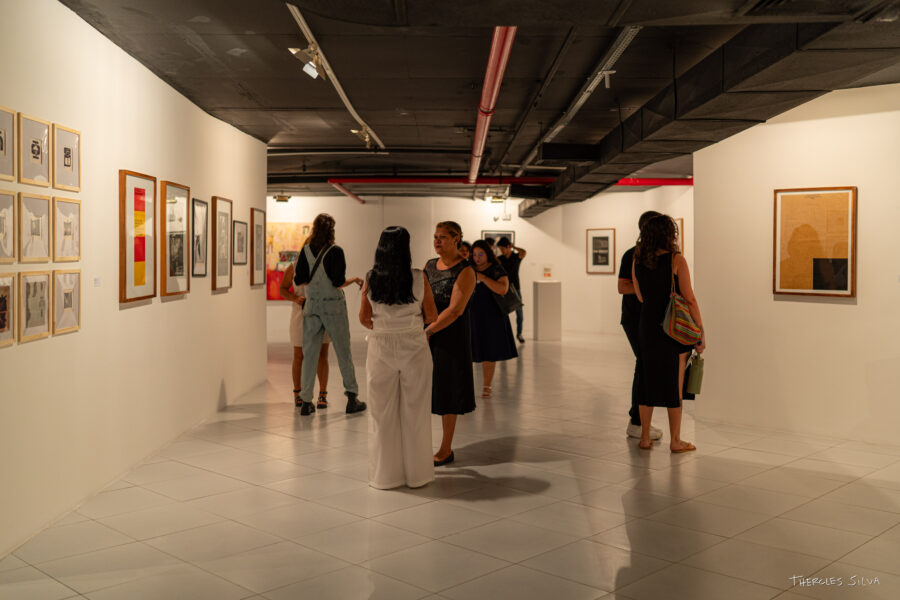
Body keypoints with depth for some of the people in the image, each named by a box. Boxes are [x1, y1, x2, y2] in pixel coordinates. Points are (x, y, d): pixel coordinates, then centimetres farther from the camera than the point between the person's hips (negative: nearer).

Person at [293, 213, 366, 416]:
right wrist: (354, 280, 2)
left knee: (310, 353, 7)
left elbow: (299, 280, 0)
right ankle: (352, 398, 11)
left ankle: (306, 402, 8)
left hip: (312, 306, 3)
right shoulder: (335, 251, -11)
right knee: (343, 352, 7)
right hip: (333, 305, -3)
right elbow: (338, 282, -16)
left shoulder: (306, 250, 0)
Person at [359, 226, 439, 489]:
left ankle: (385, 474, 18)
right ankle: (417, 473, 18)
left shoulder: (371, 279, -6)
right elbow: (431, 316, -2)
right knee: (414, 412, 10)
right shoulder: (419, 278, -9)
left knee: (383, 413, 11)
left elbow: (364, 318, 1)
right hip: (414, 347, -1)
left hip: (381, 348, 1)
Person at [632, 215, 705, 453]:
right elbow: (689, 299, -13)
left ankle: (645, 437, 16)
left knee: (648, 381, 13)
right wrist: (702, 332, -6)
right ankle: (675, 441, 11)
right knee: (675, 384, 4)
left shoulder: (637, 261, 2)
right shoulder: (677, 260, -12)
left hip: (647, 327, 5)